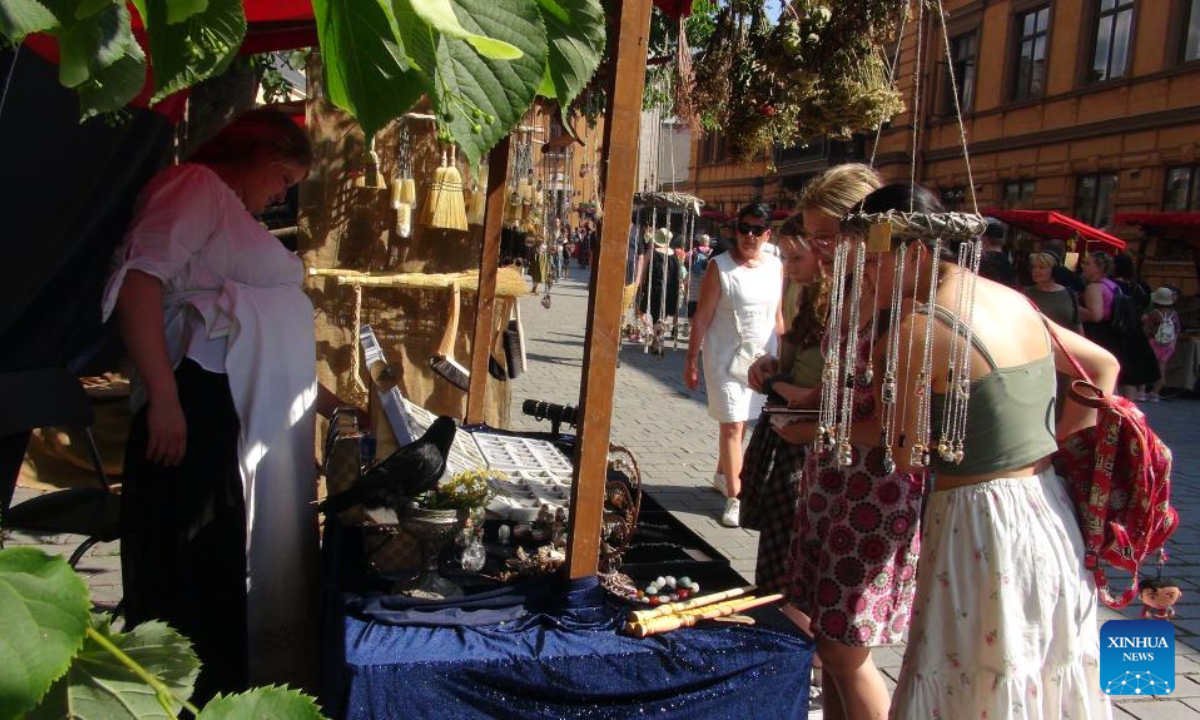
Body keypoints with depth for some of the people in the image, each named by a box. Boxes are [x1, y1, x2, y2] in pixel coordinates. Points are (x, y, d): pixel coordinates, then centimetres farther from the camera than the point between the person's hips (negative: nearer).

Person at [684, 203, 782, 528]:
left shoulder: (776, 266, 4)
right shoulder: (720, 266, -8)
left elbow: (777, 315, 13)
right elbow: (702, 317, -8)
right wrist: (691, 361, -9)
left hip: (762, 357, 4)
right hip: (726, 357, -4)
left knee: (740, 422, 13)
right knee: (732, 425, -4)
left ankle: (722, 474, 35)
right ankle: (735, 497, 2)